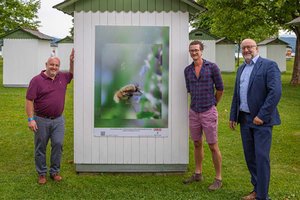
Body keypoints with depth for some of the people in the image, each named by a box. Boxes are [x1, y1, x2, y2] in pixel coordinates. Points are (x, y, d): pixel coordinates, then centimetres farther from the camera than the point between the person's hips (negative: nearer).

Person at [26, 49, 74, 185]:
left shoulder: (62, 77, 6)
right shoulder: (37, 80, -8)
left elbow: (72, 73, 27)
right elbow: (29, 100, -10)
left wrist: (72, 61, 9)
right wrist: (31, 119, -15)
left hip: (58, 120, 3)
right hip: (41, 120, -3)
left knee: (58, 144, 0)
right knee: (40, 148, 7)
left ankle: (55, 172, 15)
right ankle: (41, 174, 20)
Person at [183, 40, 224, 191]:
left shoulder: (212, 67, -7)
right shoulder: (187, 70, 5)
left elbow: (220, 89, 0)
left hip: (208, 112, -4)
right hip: (193, 112, 5)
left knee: (213, 146, 1)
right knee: (197, 144, 15)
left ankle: (218, 178, 13)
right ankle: (198, 174, 29)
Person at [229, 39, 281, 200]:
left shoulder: (269, 65, -8)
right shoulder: (241, 69, 14)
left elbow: (275, 92, -17)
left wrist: (262, 116, -18)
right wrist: (233, 116, 13)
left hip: (261, 120, -7)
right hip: (244, 119, 7)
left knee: (261, 157, -4)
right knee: (249, 156, 12)